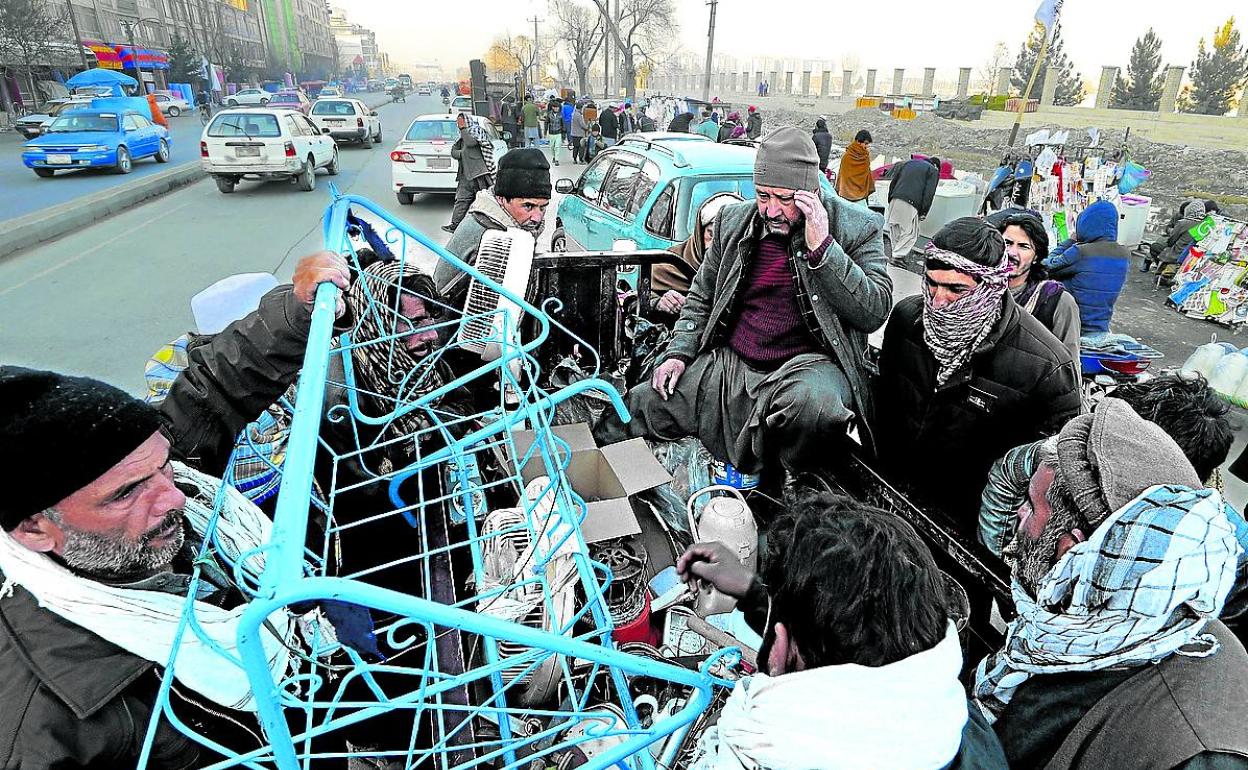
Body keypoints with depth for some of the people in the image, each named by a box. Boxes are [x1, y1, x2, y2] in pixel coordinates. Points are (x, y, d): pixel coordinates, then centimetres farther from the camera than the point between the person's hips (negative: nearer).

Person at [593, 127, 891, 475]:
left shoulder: (857, 229, -4)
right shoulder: (734, 220, 8)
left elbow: (874, 311, -14)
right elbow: (701, 296, 18)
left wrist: (822, 246, -21)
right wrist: (678, 352, 4)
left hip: (809, 364, -4)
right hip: (729, 364, 4)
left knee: (811, 402, -40)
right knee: (639, 404, -4)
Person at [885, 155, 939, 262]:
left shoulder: (909, 163, 27)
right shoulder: (933, 171, 11)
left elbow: (893, 182, 22)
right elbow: (929, 193, 0)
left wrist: (890, 199, 22)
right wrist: (924, 212, 1)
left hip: (895, 200, 6)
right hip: (910, 203, -6)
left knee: (894, 229, 11)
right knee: (910, 232, -2)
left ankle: (897, 254, 15)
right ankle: (898, 256, -11)